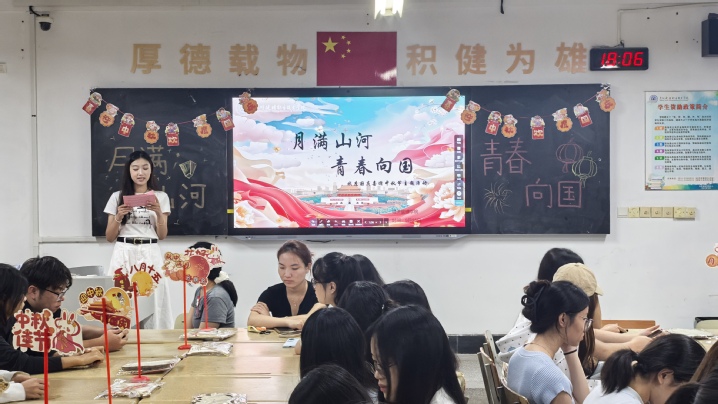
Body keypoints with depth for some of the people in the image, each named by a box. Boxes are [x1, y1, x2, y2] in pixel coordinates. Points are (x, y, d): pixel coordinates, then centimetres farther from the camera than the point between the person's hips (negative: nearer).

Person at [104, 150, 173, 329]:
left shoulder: (161, 197, 8)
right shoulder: (117, 197, 8)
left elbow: (162, 235, 3)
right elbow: (109, 237, 7)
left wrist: (158, 212, -13)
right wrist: (118, 217, -10)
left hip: (150, 255, 0)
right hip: (124, 255, 0)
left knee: (153, 301, -5)